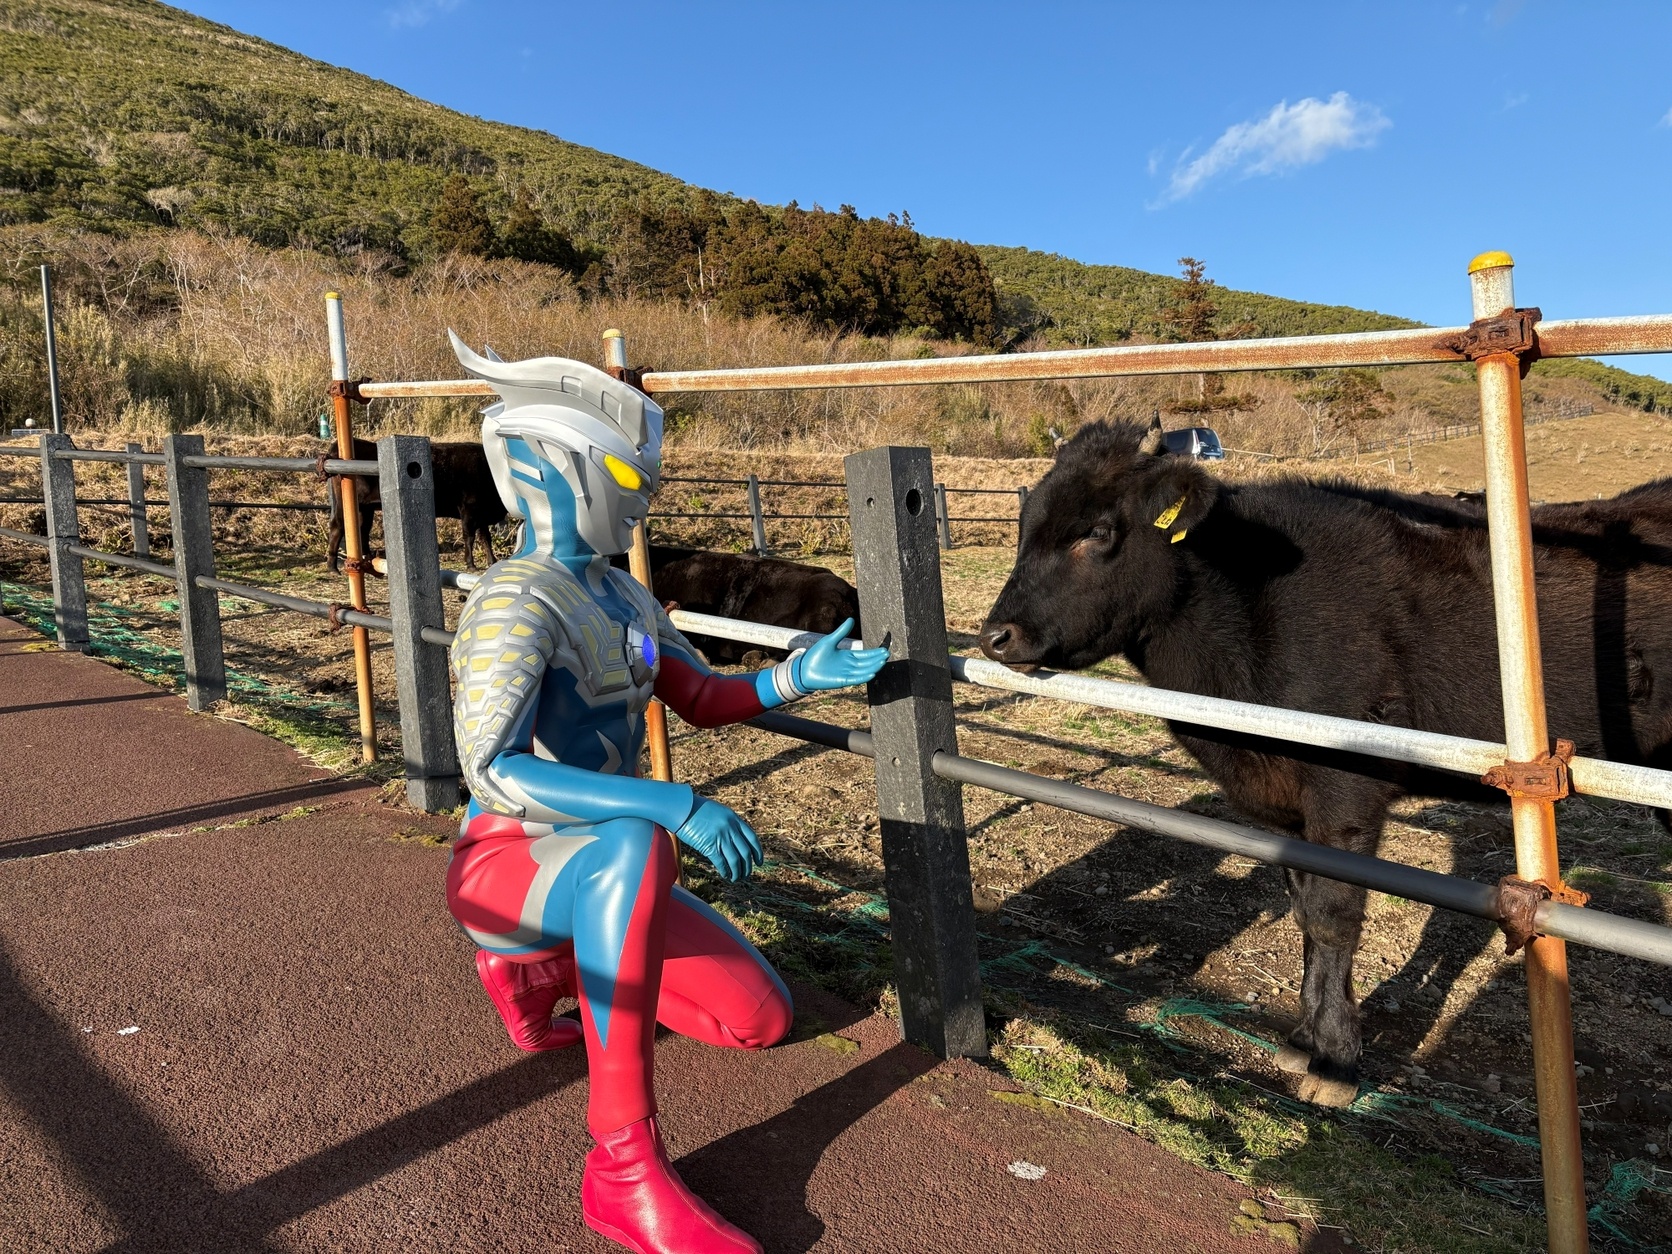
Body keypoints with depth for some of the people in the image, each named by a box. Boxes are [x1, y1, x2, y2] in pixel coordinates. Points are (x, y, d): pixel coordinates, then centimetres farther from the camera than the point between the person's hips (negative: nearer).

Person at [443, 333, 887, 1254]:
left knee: (762, 1018, 2)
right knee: (634, 843, -41)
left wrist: (792, 678, -7)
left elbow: (699, 697, 13)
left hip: (594, 868, 8)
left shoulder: (619, 595, 4)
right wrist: (673, 806, -40)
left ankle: (544, 970, 20)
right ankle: (624, 1163, -32)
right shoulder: (516, 601, -22)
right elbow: (490, 769, -33)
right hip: (506, 864, -8)